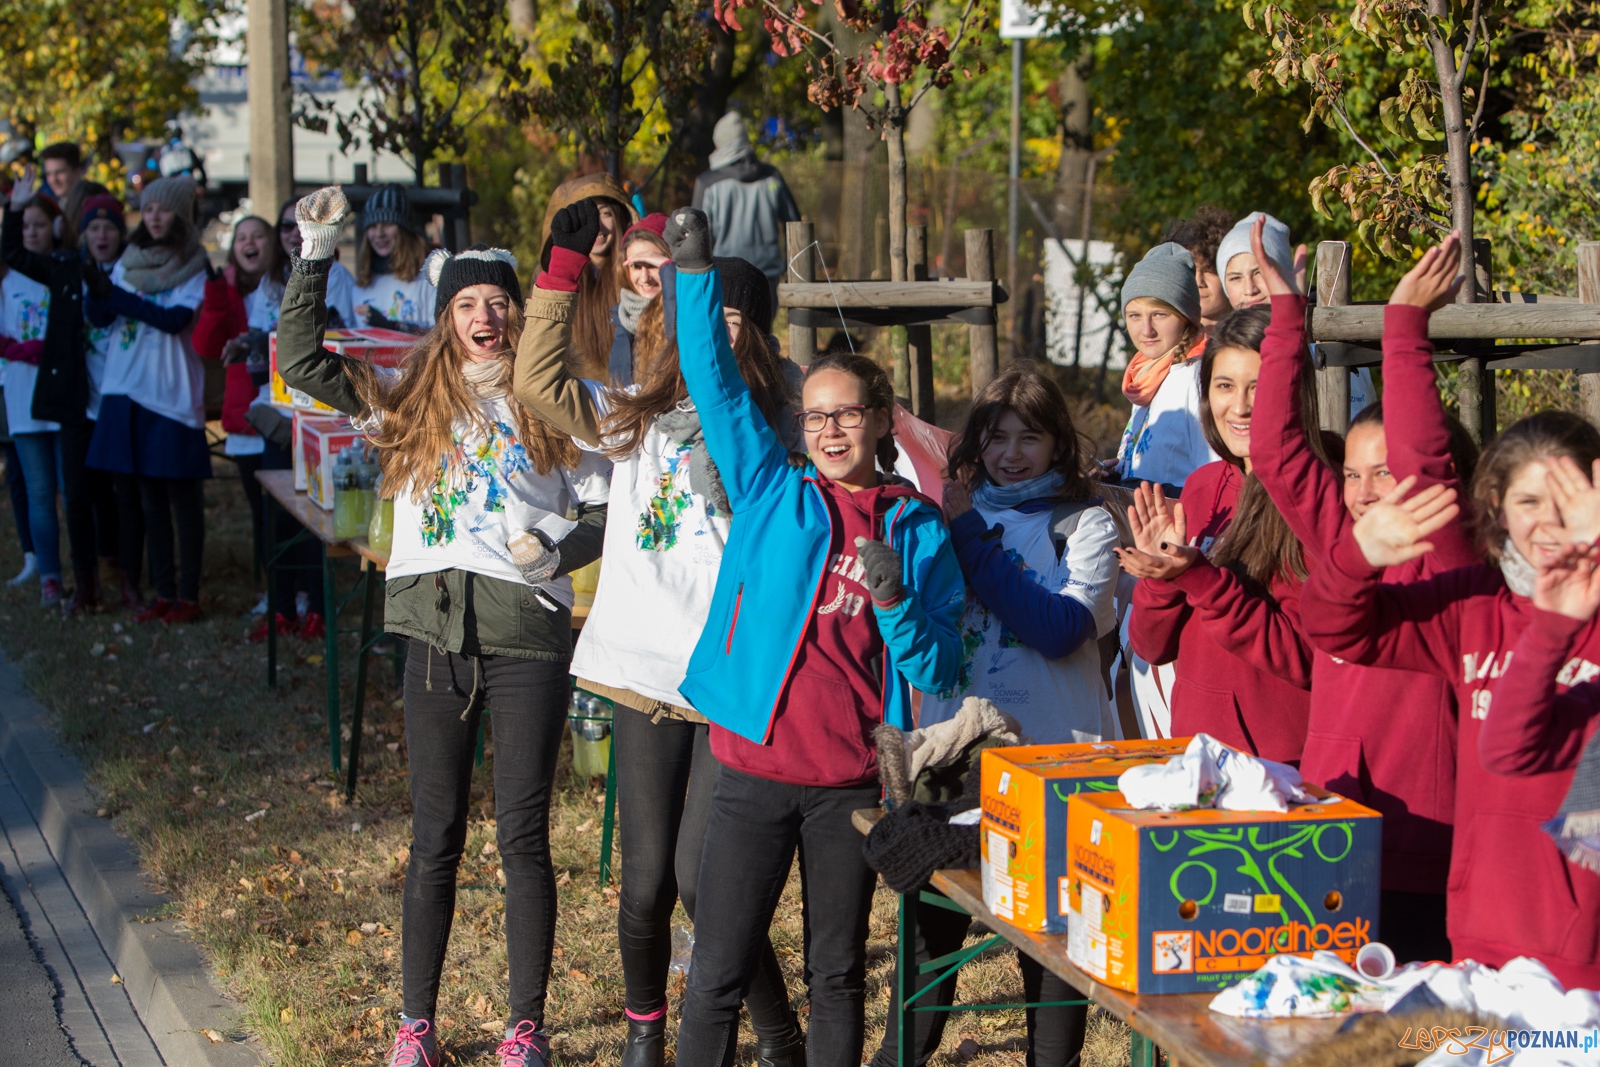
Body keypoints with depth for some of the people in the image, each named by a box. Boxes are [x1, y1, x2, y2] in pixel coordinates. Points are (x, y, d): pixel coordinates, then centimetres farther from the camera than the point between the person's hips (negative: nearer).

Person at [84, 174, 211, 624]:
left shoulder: (194, 267, -4)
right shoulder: (130, 261, 11)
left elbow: (176, 319, -17)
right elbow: (99, 316, 4)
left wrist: (117, 296, -20)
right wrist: (95, 286, -16)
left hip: (172, 393, -5)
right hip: (128, 386, 5)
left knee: (183, 495, -2)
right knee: (149, 497, 9)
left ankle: (188, 595, 3)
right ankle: (163, 593, 15)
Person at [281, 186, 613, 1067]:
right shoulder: (412, 398, 10)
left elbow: (606, 510, 8)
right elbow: (302, 365, 5)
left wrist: (558, 552, -11)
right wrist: (315, 255, 0)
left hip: (527, 630, -2)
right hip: (438, 629, 2)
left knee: (523, 832, 1)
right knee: (436, 832, 7)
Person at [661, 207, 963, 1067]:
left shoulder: (917, 529, 5)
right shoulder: (772, 495, 5)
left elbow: (938, 671, 1)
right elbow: (718, 387, -1)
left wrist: (894, 598, -16)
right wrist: (694, 271, -9)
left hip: (852, 780, 1)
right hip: (756, 768, -1)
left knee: (837, 973, 12)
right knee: (718, 976, 1)